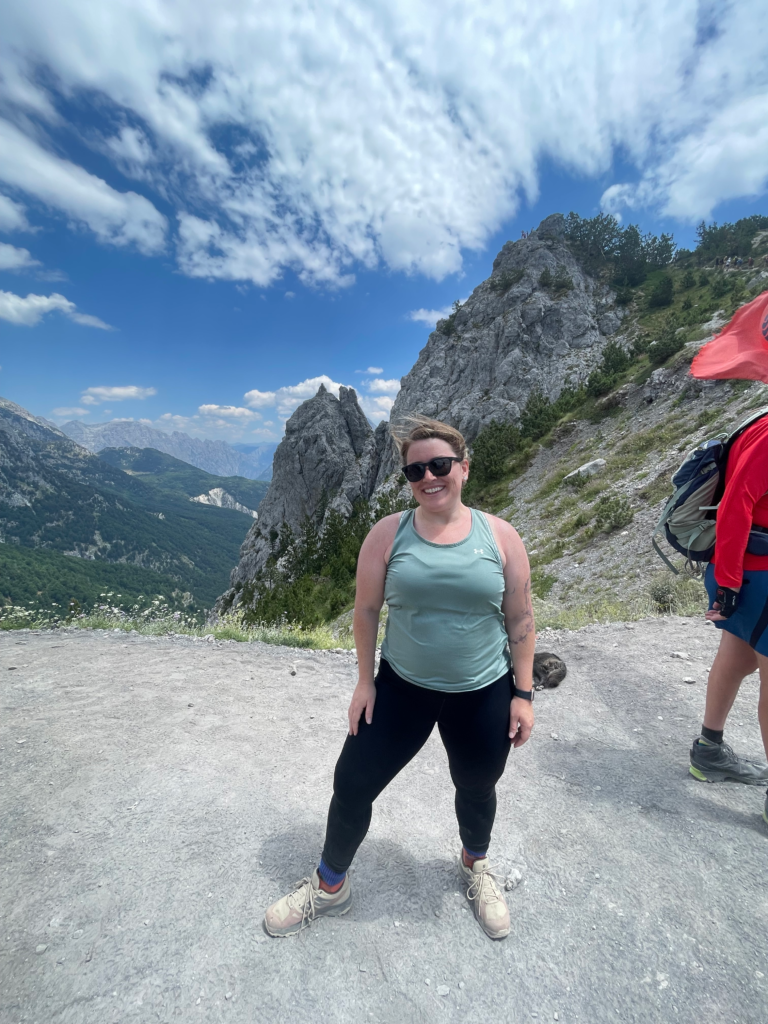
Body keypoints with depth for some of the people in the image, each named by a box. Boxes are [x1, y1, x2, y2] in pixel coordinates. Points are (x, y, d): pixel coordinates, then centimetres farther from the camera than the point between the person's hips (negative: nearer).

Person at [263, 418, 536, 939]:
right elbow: (366, 609, -3)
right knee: (352, 784, 7)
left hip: (482, 696, 1)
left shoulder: (500, 536, -8)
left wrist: (523, 693, -2)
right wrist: (365, 681, -2)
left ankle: (476, 865, 59)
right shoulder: (389, 533, -9)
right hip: (402, 687, 0)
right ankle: (329, 887, 39)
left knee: (477, 789, 23)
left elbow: (521, 618, -3)